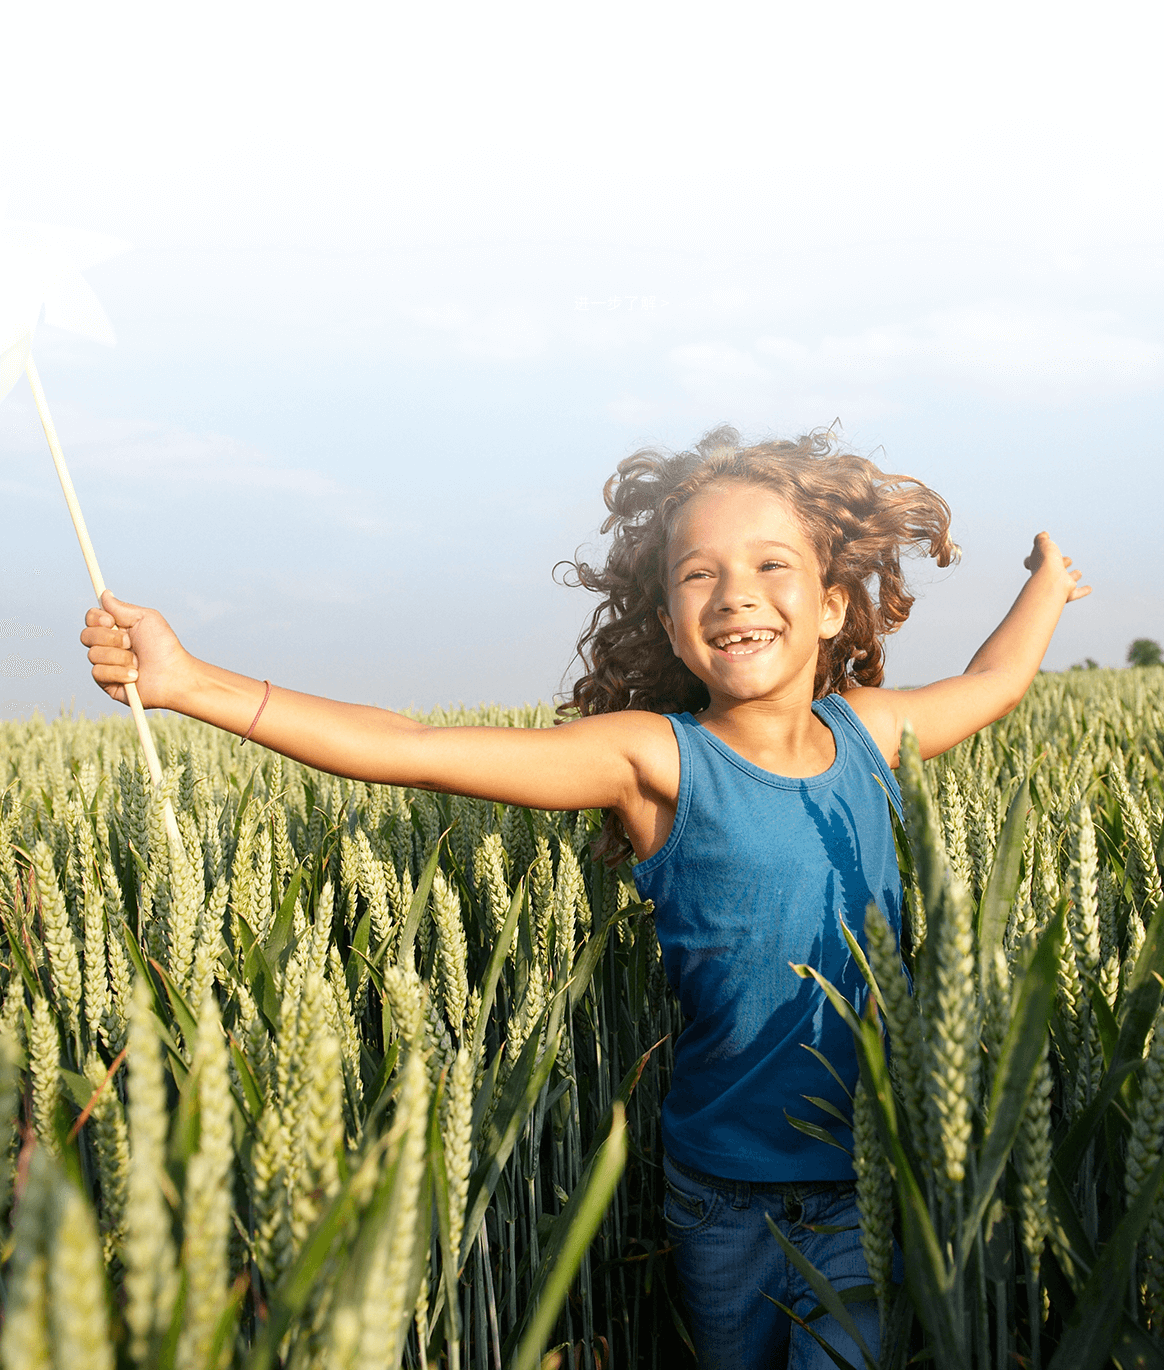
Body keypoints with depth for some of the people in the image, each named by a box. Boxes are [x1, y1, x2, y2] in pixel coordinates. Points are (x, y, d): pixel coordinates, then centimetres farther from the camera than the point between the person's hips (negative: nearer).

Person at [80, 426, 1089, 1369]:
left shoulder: (867, 731, -2)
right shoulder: (655, 757, -14)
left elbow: (992, 685, 21)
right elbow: (415, 749, -22)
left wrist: (1048, 586, 37)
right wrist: (189, 682, -27)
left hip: (874, 1182, 2)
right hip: (727, 1195, -2)